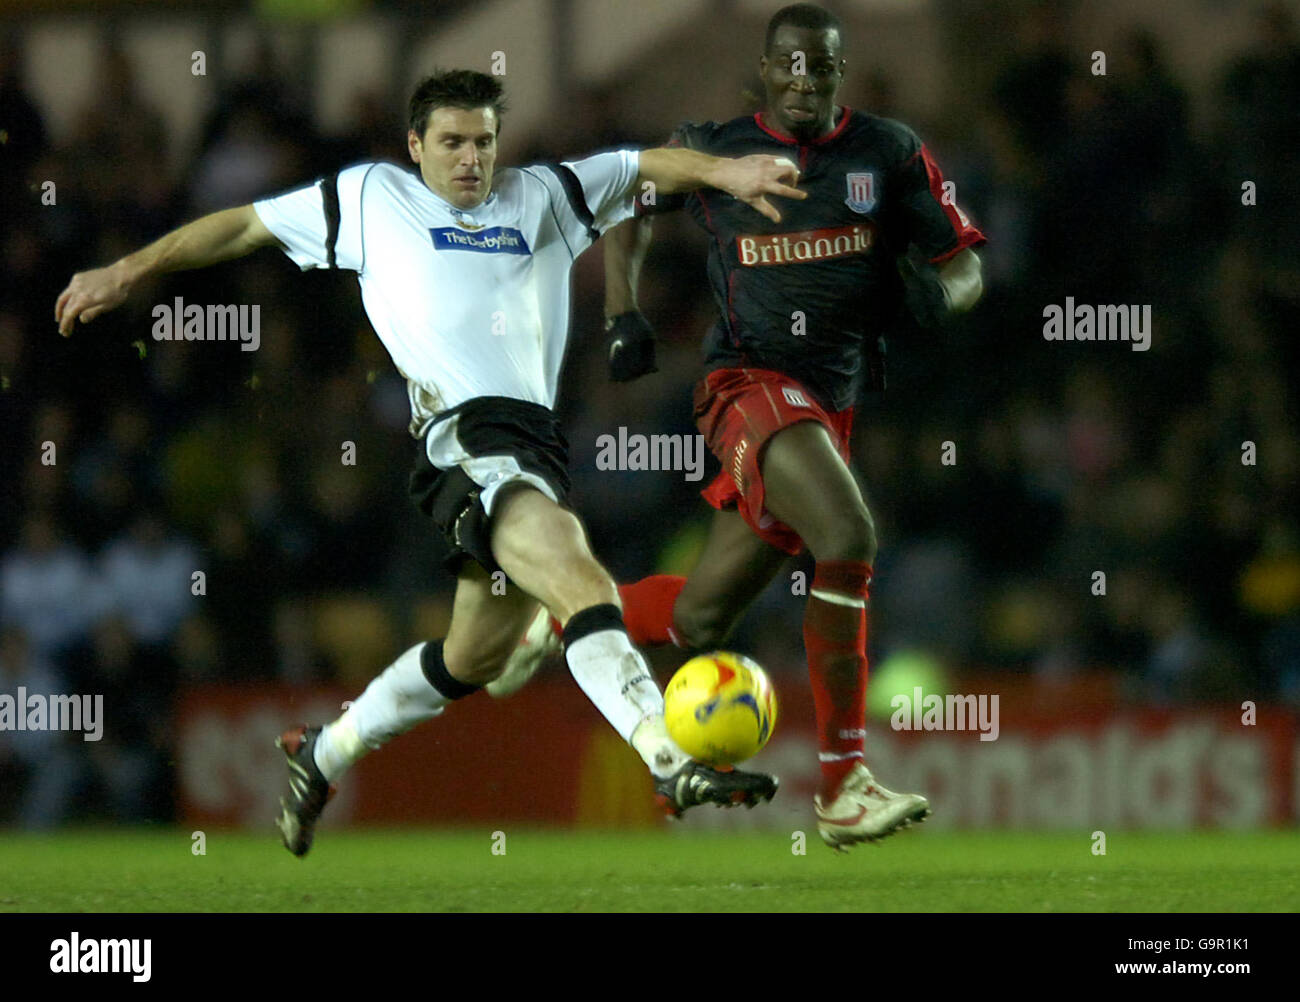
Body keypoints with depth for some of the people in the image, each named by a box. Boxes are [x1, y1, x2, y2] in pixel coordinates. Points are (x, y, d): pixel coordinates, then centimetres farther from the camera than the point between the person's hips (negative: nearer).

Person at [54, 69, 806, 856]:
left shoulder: (543, 197, 23)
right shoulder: (370, 199, 15)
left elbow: (649, 167, 19)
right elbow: (242, 228, 22)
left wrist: (725, 171, -2)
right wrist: (126, 275, 23)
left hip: (539, 446, 6)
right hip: (464, 436, -6)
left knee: (475, 658, 15)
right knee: (583, 584, -27)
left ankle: (323, 756, 36)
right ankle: (674, 763, -42)